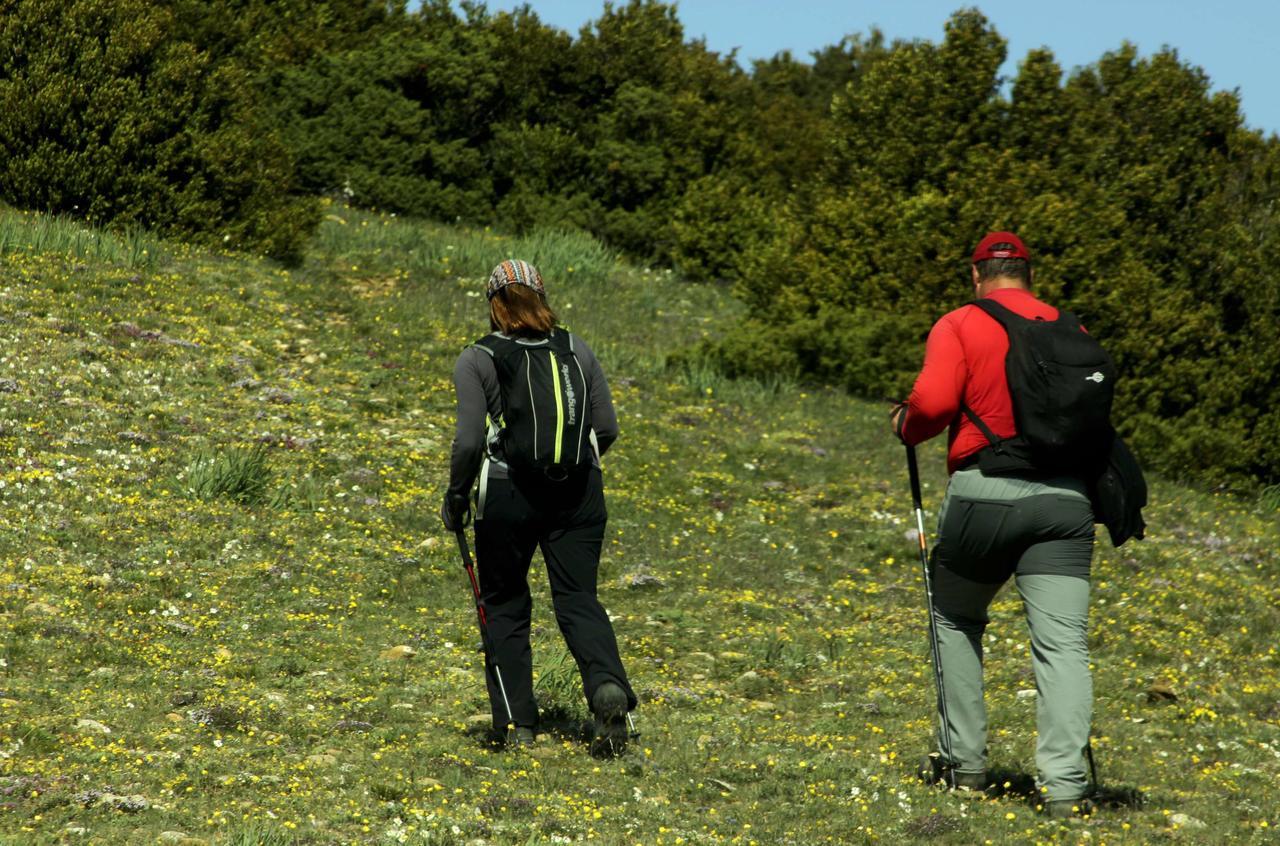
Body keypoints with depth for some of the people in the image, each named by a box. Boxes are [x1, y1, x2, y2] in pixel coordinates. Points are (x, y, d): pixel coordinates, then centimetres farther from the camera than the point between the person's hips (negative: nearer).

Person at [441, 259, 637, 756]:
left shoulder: (477, 360, -5)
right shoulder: (576, 349, 6)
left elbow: (469, 440, -11)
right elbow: (607, 427, 7)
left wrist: (455, 500, 2)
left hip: (508, 493, -3)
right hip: (578, 492, 3)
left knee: (504, 608, 11)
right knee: (578, 598, 3)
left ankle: (518, 725, 10)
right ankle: (608, 685, -25)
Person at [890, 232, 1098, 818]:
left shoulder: (959, 326, 1)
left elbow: (933, 402, -12)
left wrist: (905, 427, 8)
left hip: (985, 490, -2)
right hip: (1066, 495, 2)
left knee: (957, 621, 21)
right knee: (1062, 642, -3)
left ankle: (965, 763, 24)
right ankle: (1064, 782, -16)